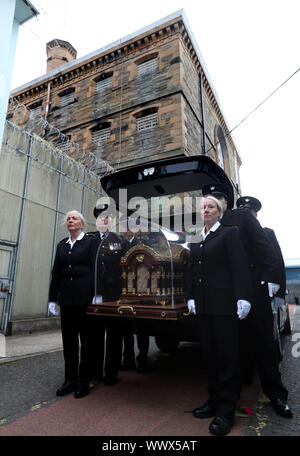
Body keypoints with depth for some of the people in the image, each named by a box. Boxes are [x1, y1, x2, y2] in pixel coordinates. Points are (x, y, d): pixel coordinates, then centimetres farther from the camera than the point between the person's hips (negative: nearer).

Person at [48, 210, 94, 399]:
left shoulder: (90, 242, -1)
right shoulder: (62, 245, 15)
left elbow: (95, 269, -7)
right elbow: (56, 273, 14)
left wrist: (95, 296, -13)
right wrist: (53, 298, 10)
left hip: (85, 298, -5)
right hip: (66, 300, 5)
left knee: (86, 341, 5)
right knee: (69, 341, 13)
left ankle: (84, 381, 18)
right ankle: (70, 380, 26)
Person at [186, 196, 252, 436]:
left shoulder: (230, 233, -1)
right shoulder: (196, 240, 16)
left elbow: (240, 266, -10)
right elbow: (192, 270, 14)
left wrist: (243, 298, -17)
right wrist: (191, 297, 6)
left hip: (224, 303, -6)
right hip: (203, 305, 6)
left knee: (227, 355, 3)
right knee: (210, 354, 14)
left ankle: (226, 411, 14)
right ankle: (214, 401, 28)